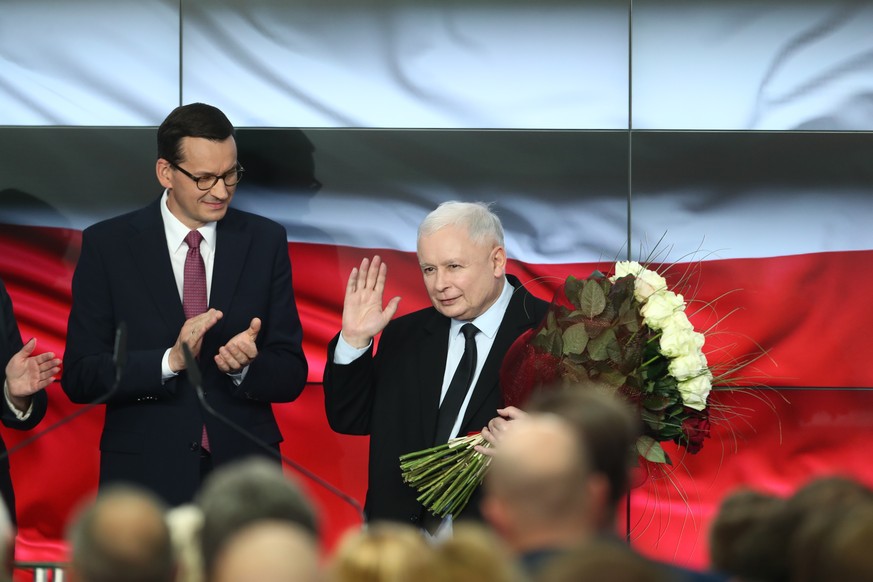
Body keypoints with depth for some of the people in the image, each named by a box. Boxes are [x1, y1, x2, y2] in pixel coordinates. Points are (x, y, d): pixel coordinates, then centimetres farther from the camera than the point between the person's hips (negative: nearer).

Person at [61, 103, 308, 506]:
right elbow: (79, 376, -7)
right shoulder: (107, 245, -3)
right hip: (146, 475, -1)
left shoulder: (265, 241, 3)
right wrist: (170, 361, -21)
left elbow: (291, 375, 2)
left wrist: (246, 367, -20)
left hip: (243, 473, 2)